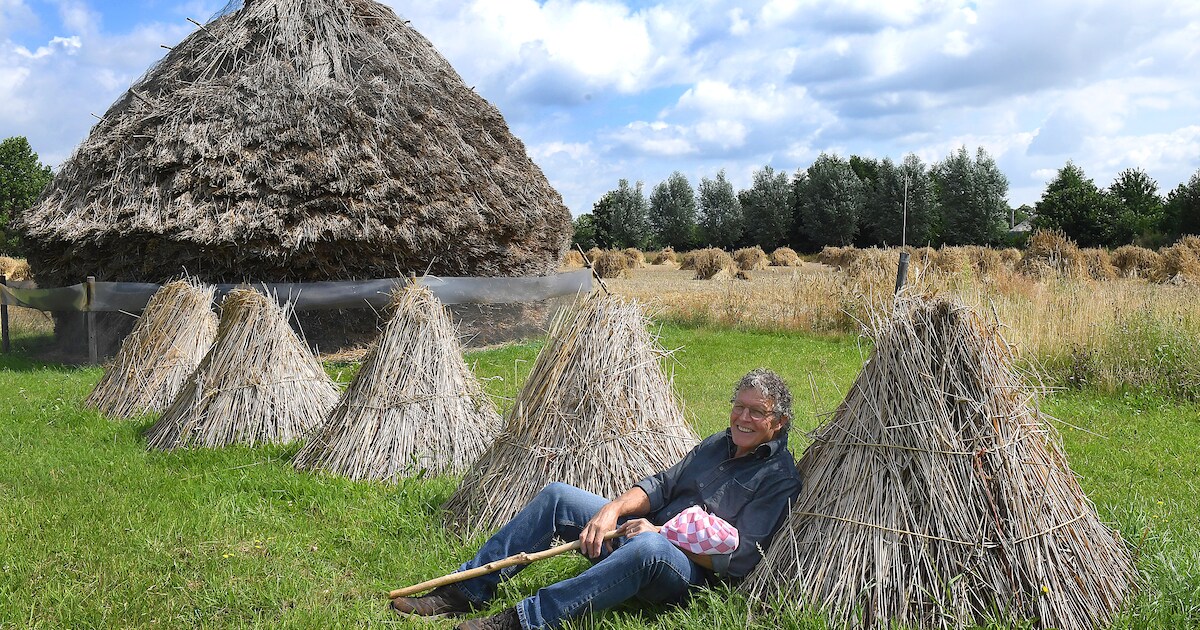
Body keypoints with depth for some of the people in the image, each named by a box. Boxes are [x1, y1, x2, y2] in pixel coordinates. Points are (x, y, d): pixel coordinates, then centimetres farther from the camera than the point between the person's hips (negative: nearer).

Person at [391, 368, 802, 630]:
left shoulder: (779, 479, -6)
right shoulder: (717, 445, 16)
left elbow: (737, 561, -14)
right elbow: (662, 485, 12)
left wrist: (661, 532, -16)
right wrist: (613, 509, -7)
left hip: (692, 574, -7)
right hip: (640, 531, 8)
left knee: (648, 547, -42)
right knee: (557, 496, -7)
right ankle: (467, 592, -6)